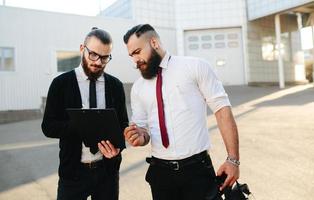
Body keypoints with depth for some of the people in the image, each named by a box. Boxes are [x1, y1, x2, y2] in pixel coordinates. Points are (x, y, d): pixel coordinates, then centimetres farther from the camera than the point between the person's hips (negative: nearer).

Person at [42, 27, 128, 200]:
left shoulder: (115, 85, 2)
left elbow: (123, 123, 6)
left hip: (108, 169, 2)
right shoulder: (61, 83, -4)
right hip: (73, 170, -2)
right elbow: (48, 127, -6)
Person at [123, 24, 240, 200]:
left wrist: (233, 159, -12)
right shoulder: (138, 87, 8)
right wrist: (140, 136, -10)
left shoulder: (195, 66, -3)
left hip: (197, 169, -3)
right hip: (160, 172, 4)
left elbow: (222, 109, -6)